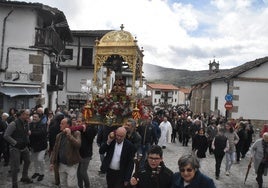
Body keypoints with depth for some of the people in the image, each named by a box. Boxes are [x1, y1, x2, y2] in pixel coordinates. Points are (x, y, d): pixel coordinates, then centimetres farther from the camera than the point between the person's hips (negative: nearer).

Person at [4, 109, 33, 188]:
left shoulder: (26, 123, 2)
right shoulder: (14, 124, -20)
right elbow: (6, 136, -20)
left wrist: (27, 141, 7)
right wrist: (15, 143, -20)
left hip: (24, 147, 8)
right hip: (15, 148, -8)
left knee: (27, 161, 22)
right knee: (15, 167, -3)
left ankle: (24, 177, 43)